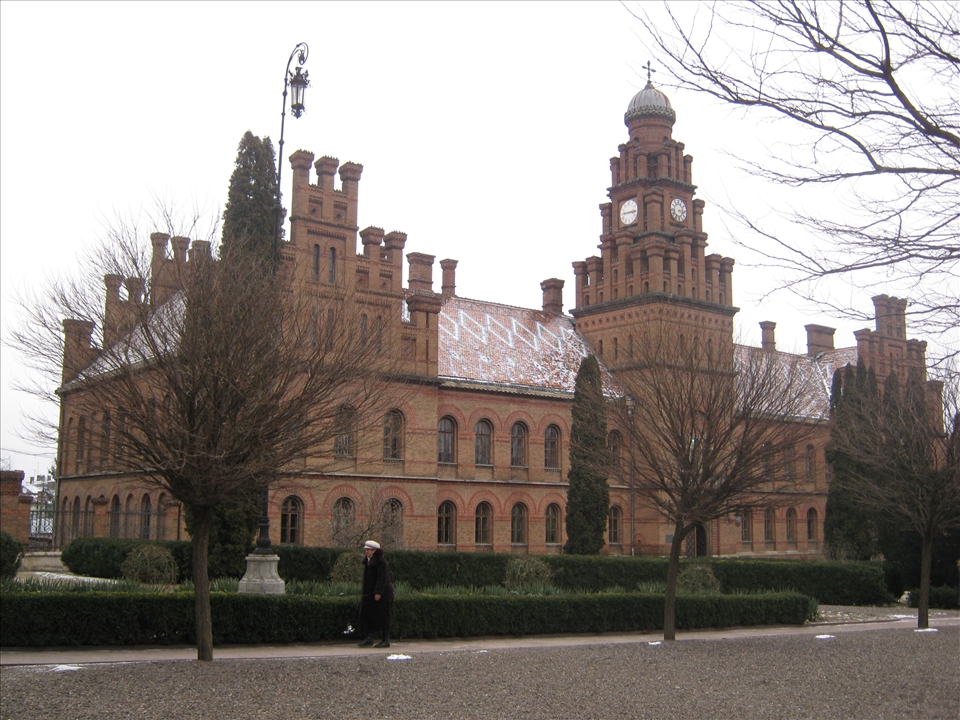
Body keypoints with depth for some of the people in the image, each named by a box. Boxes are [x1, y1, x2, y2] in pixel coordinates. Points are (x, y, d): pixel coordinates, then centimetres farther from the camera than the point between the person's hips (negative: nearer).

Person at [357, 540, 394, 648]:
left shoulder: (381, 561, -14)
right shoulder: (368, 561, 13)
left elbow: (382, 578, -20)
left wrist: (378, 593, -24)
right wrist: (364, 592, 17)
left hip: (381, 594, -9)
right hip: (369, 593, 9)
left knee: (382, 616, -3)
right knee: (367, 614, 4)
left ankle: (385, 640, 3)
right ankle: (369, 638, 8)